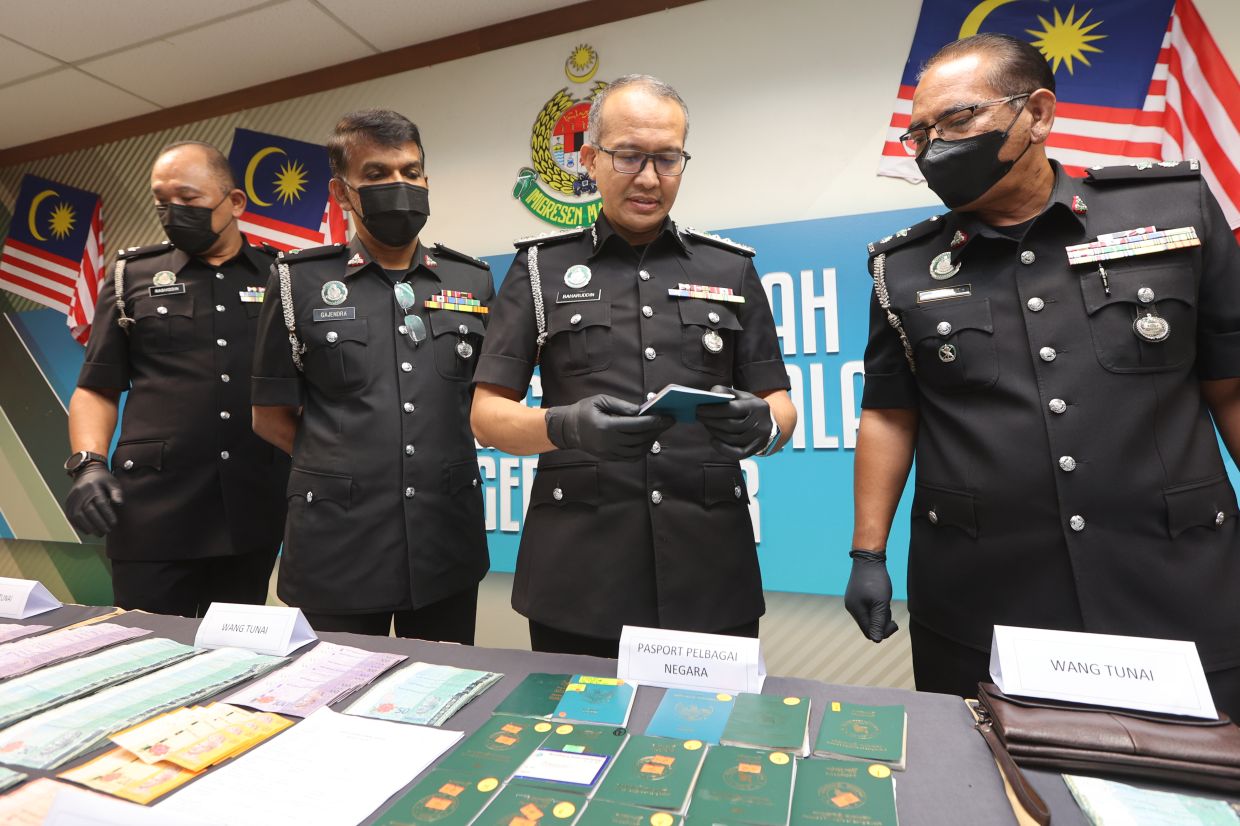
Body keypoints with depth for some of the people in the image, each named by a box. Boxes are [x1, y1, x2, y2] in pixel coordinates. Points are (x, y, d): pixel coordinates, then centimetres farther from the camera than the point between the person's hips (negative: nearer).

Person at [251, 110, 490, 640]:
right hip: (336, 549, -1)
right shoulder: (299, 281, 0)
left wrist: (437, 463, 6)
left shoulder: (473, 281, 5)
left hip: (449, 548, 2)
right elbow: (271, 417, 5)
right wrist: (336, 469, 5)